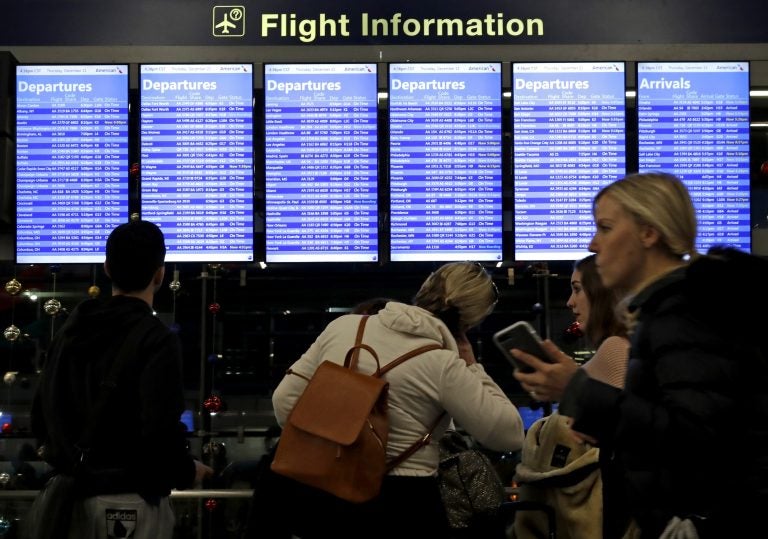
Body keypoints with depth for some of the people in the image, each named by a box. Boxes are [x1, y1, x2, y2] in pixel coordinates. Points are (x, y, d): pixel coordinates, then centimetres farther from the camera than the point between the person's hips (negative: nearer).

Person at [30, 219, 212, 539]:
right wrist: (187, 473, -4)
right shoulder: (155, 340, -15)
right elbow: (161, 432, -23)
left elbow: (40, 417, 10)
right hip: (131, 501, -7)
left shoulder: (70, 330, 7)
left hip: (75, 494, 7)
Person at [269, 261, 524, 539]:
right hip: (399, 508, -4)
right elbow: (509, 434, -5)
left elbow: (285, 398, 7)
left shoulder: (344, 326, 3)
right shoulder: (443, 365, -10)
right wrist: (471, 367, 3)